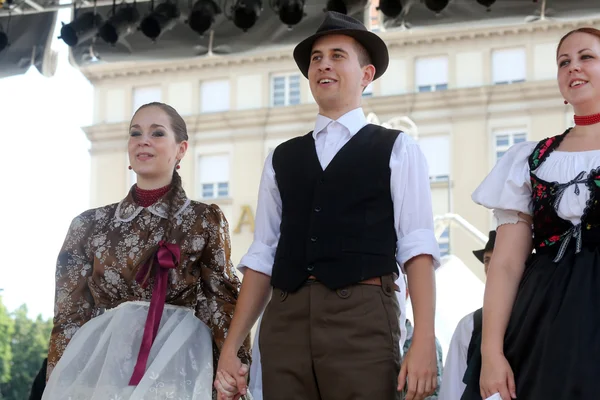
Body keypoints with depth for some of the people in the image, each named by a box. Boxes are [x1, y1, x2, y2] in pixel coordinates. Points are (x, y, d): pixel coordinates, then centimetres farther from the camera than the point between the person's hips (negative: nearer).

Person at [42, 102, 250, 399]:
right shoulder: (90, 225, 8)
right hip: (100, 366, 2)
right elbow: (70, 316, 7)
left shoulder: (205, 221, 3)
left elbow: (222, 305, -1)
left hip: (175, 367, -2)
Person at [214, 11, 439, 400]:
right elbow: (262, 257, 15)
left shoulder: (398, 150, 10)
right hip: (284, 321, 3)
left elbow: (417, 249, 0)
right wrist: (231, 349, 7)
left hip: (363, 319, -3)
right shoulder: (281, 159, 19)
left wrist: (424, 343, -12)